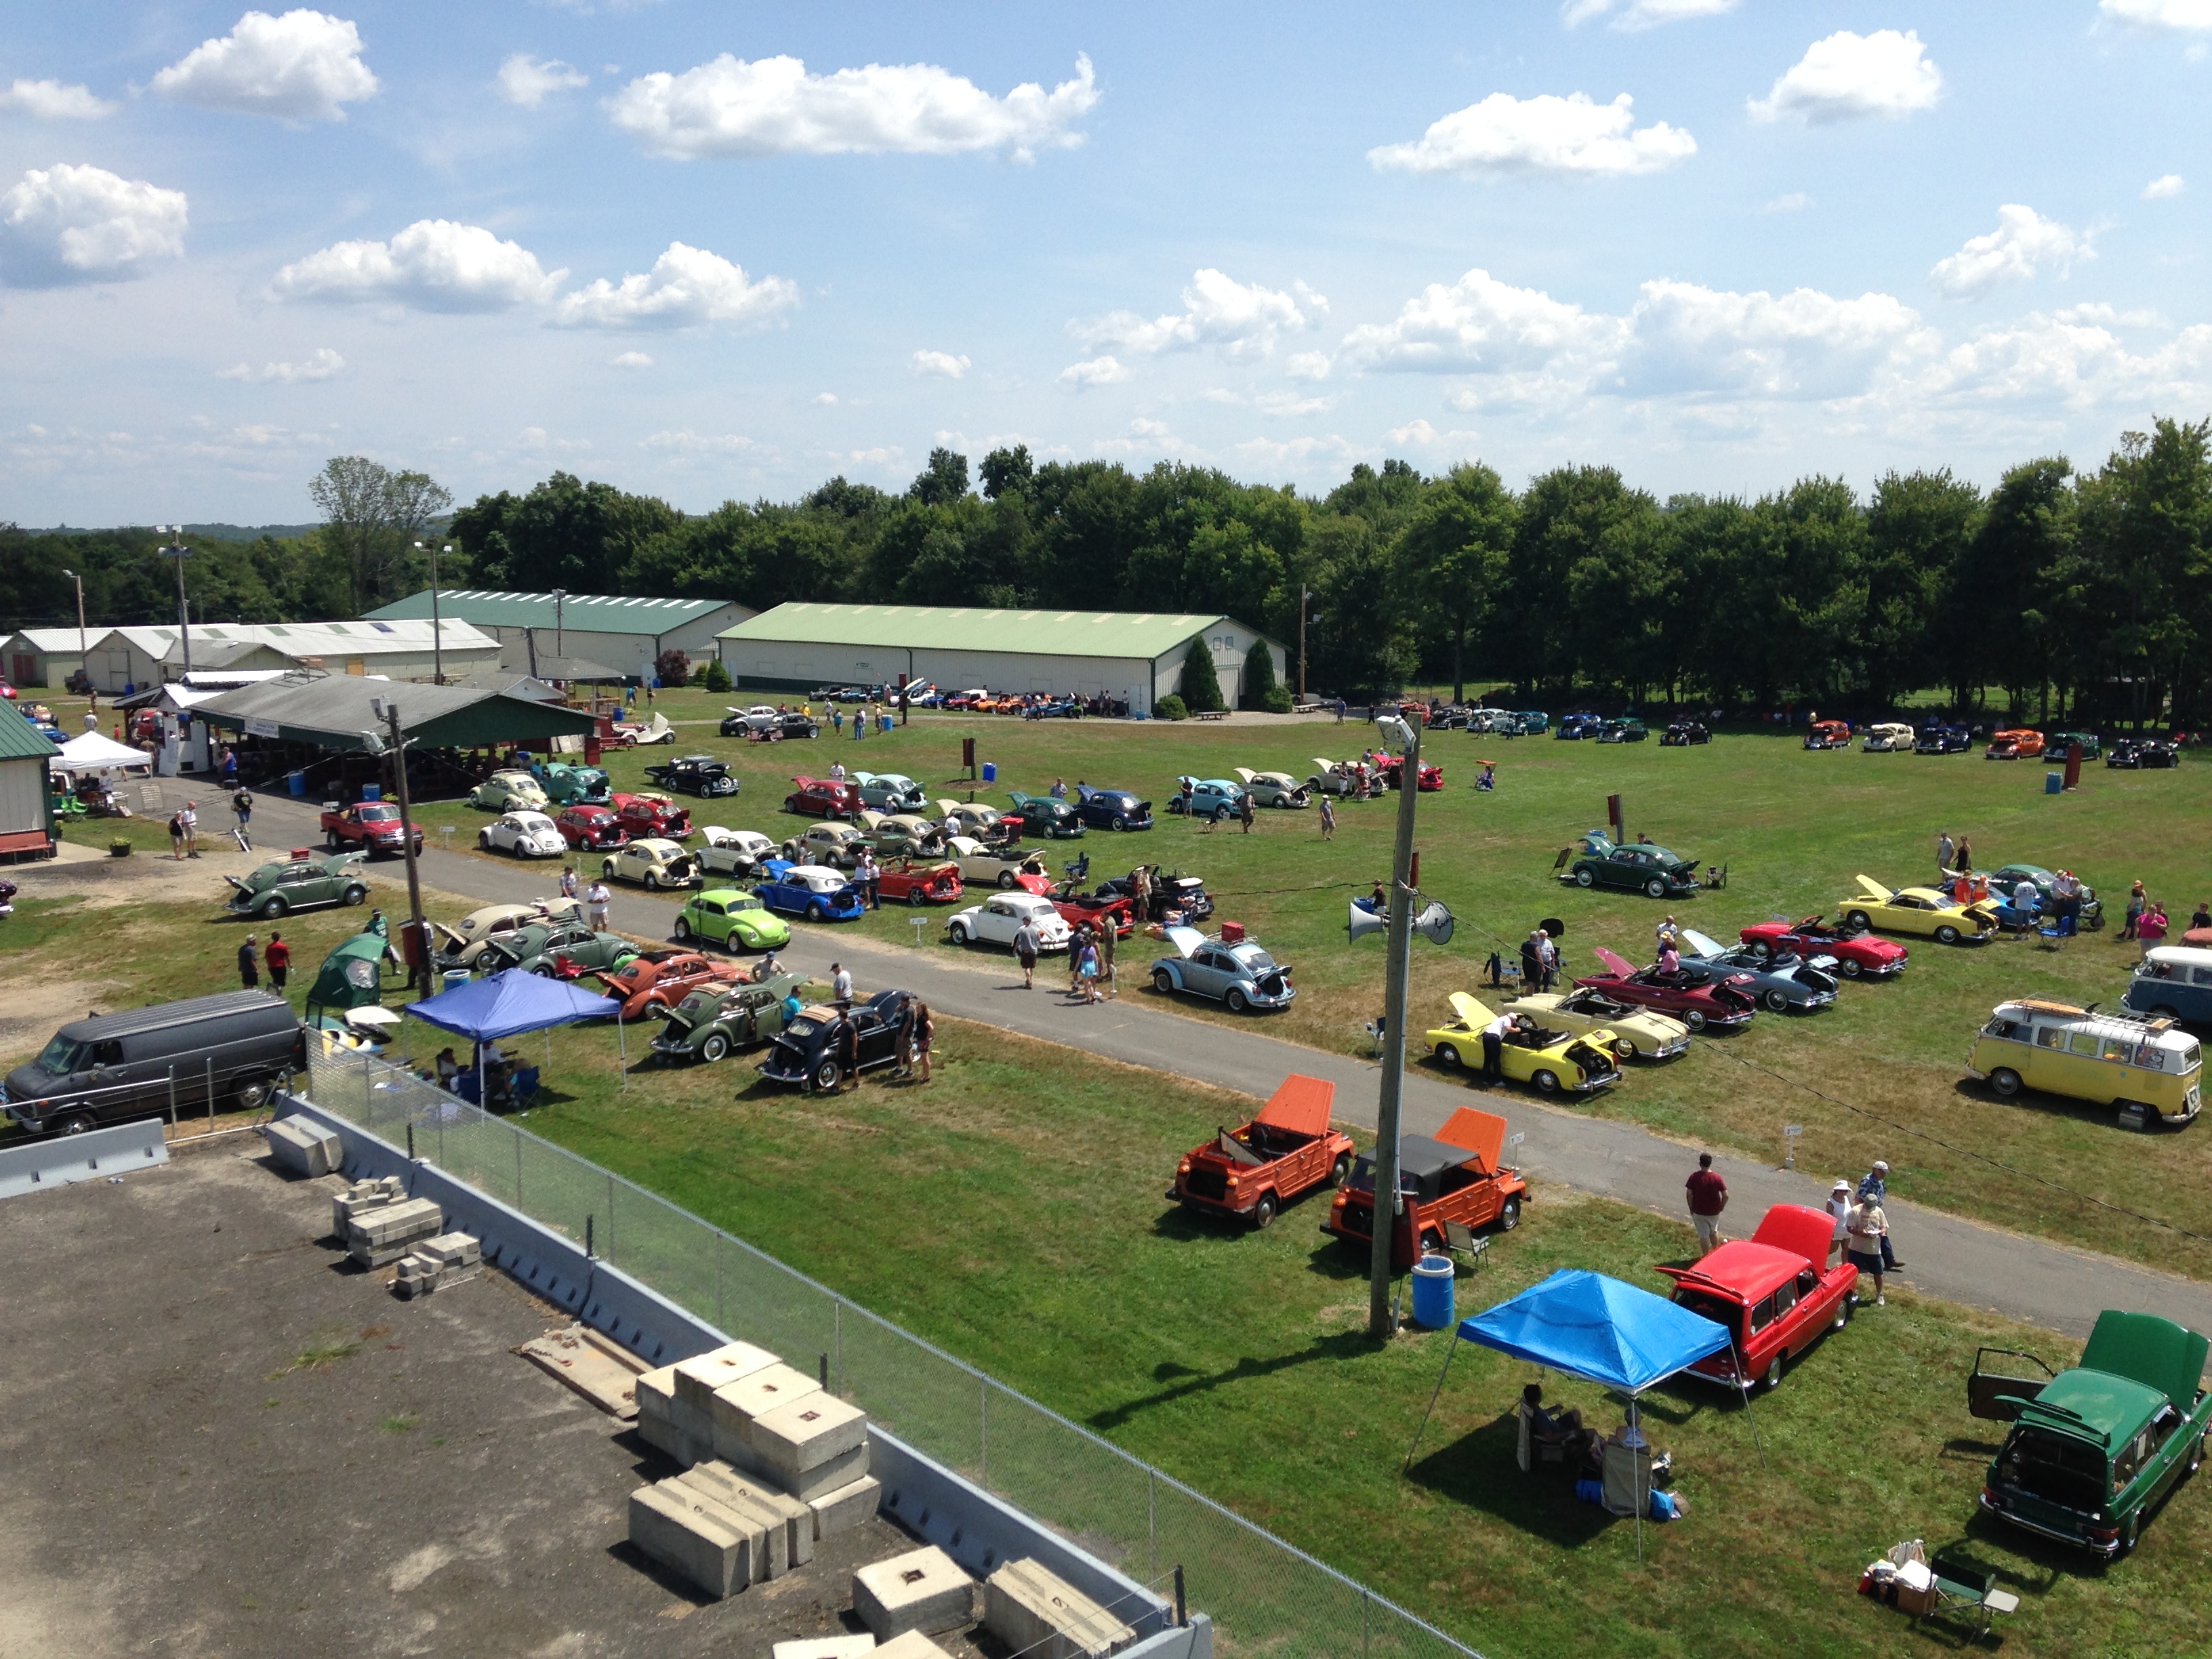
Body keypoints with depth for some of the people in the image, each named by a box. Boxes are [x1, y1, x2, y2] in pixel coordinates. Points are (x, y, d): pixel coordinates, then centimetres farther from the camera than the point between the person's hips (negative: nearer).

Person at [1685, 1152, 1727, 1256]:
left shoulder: (1694, 1177, -16)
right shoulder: (1717, 1177, -14)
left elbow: (1689, 1194, -15)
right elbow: (1726, 1195, -12)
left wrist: (1691, 1209, -1)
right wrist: (1721, 1207, 4)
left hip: (1699, 1212, -2)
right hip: (1714, 1211, 2)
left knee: (1703, 1235, 10)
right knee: (1714, 1232, 25)